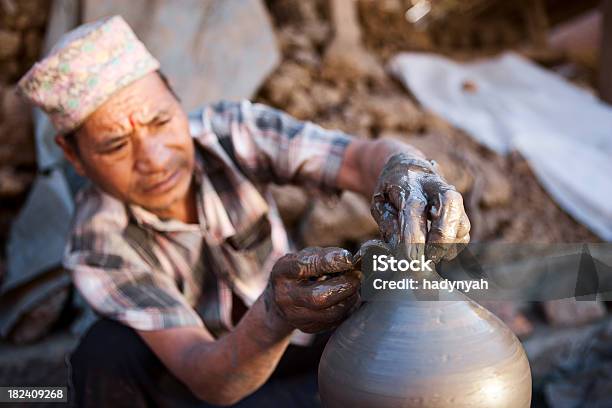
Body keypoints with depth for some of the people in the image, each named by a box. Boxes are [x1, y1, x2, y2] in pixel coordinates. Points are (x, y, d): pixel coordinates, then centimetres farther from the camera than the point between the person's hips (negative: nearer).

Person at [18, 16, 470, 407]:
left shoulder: (234, 130, -21)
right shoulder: (100, 247, -26)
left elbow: (362, 158, -35)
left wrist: (409, 170, -60)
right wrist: (275, 313, -57)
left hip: (297, 365, 2)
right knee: (106, 352, -31)